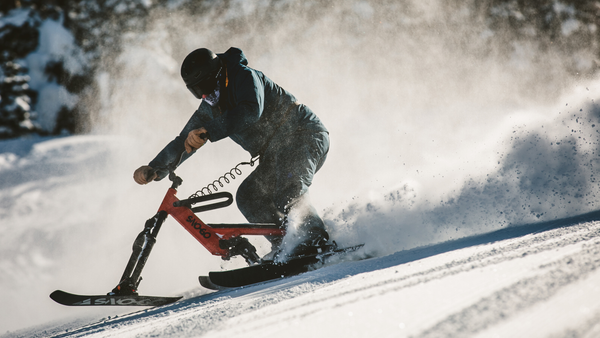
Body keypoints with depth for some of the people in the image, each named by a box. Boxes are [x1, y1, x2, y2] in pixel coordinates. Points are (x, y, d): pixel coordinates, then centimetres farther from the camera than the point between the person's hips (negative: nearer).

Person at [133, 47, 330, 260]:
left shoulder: (246, 77, -16)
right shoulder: (209, 110, 8)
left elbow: (251, 111, -35)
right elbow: (184, 142, 11)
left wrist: (208, 131, -41)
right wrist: (154, 169, -3)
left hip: (305, 134, -9)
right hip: (276, 156, 9)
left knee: (288, 192, -30)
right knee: (248, 196, -6)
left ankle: (318, 244, -31)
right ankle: (286, 250, -8)